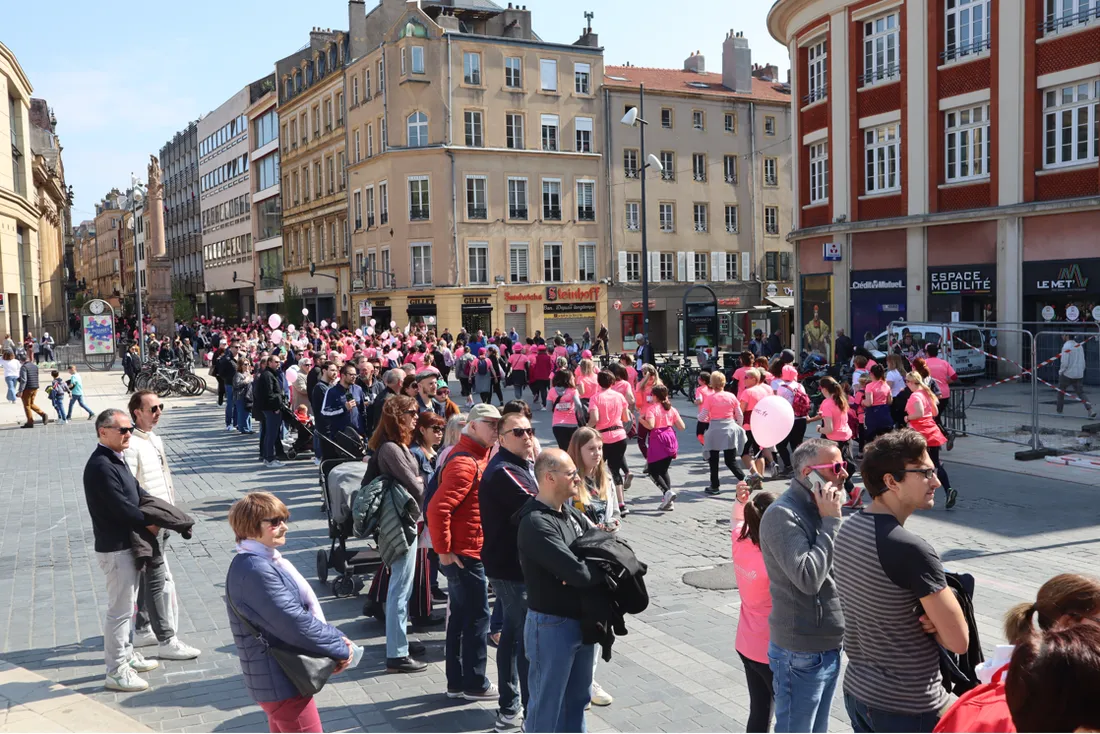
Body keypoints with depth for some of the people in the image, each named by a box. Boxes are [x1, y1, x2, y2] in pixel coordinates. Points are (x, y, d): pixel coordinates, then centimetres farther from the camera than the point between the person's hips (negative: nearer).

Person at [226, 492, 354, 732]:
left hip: (280, 676, 10)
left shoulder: (268, 561, 8)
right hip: (280, 681, -10)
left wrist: (336, 639, -5)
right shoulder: (255, 571, -24)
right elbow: (296, 625, -26)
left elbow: (307, 607, 9)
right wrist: (341, 648, -15)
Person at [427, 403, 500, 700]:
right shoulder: (465, 463, -21)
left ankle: (456, 682, 25)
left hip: (466, 553, 10)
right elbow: (438, 508, -28)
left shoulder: (477, 456, 11)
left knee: (460, 617, 15)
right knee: (477, 618, 1)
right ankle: (475, 684, 14)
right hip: (465, 554, -10)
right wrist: (444, 551, -20)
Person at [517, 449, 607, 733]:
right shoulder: (536, 524, -24)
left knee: (578, 697, 22)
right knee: (547, 703, 6)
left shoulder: (571, 512, 5)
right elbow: (579, 573, -29)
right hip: (551, 625, -8)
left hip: (582, 620, 8)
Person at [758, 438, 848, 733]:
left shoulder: (820, 508, 7)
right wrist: (830, 522, -23)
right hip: (801, 654, -8)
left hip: (829, 645, 8)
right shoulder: (783, 515, -20)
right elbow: (808, 578, -29)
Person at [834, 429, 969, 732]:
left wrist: (931, 616, -3)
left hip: (856, 689, 8)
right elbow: (959, 641, -19)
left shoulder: (848, 528, 0)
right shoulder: (911, 550, -25)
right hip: (908, 707, -8)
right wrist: (934, 622, 0)